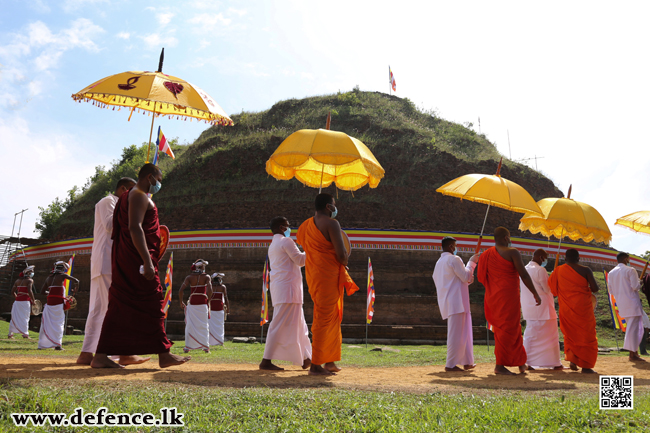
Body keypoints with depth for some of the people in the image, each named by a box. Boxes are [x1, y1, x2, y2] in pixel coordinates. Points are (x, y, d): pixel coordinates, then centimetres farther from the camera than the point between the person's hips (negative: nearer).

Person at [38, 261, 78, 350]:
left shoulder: (48, 278, 14)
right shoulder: (62, 275, -1)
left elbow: (42, 291, 15)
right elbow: (76, 281, -8)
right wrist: (75, 291, 8)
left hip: (49, 302, 5)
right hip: (59, 302, -5)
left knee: (47, 323, 12)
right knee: (59, 324, -1)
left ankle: (42, 344, 14)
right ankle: (57, 344, -4)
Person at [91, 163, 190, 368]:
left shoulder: (128, 196, 24)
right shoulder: (139, 196, -9)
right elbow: (134, 228, -22)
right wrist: (147, 261, -27)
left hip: (124, 260, 10)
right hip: (136, 259, -10)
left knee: (120, 307, 7)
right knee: (152, 304, -4)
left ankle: (100, 357, 7)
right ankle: (164, 355, 2)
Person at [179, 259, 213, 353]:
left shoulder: (189, 277, 3)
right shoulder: (206, 277, -1)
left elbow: (180, 290, -4)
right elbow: (210, 290, -14)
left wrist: (181, 302, 7)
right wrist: (207, 300, 1)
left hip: (192, 303, 1)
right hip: (202, 303, -1)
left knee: (190, 325, 8)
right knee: (203, 325, 7)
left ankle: (188, 346, 7)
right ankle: (206, 346, 6)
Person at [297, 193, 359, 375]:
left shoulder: (305, 225, 11)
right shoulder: (331, 223, -14)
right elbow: (341, 254, -21)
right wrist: (344, 263, 2)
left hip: (313, 275, 9)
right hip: (328, 275, -9)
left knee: (332, 318, 18)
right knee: (324, 319, -3)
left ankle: (329, 361, 25)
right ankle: (316, 365, 2)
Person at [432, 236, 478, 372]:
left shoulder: (439, 262, 18)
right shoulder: (454, 259, -10)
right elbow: (466, 276, -10)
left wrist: (467, 280, 21)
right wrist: (471, 262, 2)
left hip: (446, 303, 9)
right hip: (456, 302, -9)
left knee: (464, 332, 17)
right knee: (456, 333, -6)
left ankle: (467, 362, 24)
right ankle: (451, 364, -4)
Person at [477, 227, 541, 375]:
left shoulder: (486, 255, 8)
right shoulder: (512, 252, -10)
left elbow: (480, 276, 9)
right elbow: (524, 275, -12)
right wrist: (535, 294, -6)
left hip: (493, 297, 7)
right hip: (508, 296, -7)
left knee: (514, 329, 19)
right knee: (507, 329, 0)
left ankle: (521, 362, 27)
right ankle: (500, 365, 2)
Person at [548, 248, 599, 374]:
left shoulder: (558, 270, 0)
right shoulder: (585, 270, -7)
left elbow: (552, 289, 4)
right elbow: (595, 288, -9)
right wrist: (585, 288, 11)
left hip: (566, 308, 3)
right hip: (583, 307, -3)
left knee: (570, 334, 19)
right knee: (586, 335, 6)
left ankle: (572, 359, 10)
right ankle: (585, 365, 6)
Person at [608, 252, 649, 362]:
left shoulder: (611, 273, 10)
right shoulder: (630, 270, -9)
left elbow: (611, 290, 11)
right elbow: (635, 287, -15)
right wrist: (639, 283, 5)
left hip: (621, 305, 7)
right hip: (632, 303, -7)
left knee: (631, 327, 16)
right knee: (634, 327, -4)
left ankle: (635, 351, 15)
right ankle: (632, 354, -3)